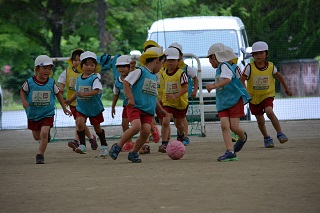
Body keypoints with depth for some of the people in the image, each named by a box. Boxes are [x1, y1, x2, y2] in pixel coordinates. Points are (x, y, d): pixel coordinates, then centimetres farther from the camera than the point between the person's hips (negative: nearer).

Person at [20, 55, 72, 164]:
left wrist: (64, 108, 10)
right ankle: (47, 133, 51)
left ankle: (40, 155, -8)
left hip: (47, 114, -1)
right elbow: (22, 91, 6)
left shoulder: (51, 83, -8)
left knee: (44, 133, -19)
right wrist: (24, 101, -13)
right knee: (36, 137, 16)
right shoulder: (29, 82, -12)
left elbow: (58, 94, 7)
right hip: (33, 114, 1)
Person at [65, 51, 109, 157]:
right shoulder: (79, 79, 3)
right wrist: (71, 100, 17)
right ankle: (82, 145, -17)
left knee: (97, 127, 11)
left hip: (94, 107, -4)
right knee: (80, 123, -20)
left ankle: (104, 146, 31)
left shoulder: (95, 78, -15)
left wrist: (84, 94, -38)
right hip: (81, 107, 4)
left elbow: (96, 91, -29)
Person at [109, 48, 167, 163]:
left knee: (146, 131, -11)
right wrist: (131, 98, -16)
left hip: (148, 111, 7)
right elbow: (126, 82, -10)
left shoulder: (154, 77, 21)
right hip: (135, 107, -7)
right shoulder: (140, 71, -4)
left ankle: (133, 153, 6)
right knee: (136, 127, -26)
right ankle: (117, 147, -8)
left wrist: (161, 109, 33)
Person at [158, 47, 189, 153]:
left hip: (180, 102, -2)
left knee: (178, 123, 18)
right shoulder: (163, 74, -2)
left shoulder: (181, 74, -16)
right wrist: (162, 98, 12)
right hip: (167, 103, 2)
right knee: (165, 121, -17)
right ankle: (164, 144, -15)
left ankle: (181, 135, 50)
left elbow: (185, 88, -21)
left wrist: (175, 96, -31)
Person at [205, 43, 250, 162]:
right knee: (224, 125, -12)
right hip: (223, 103, 8)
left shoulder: (224, 66, -10)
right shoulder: (219, 69, 19)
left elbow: (227, 79, -30)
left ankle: (243, 137, 25)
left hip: (235, 99, -8)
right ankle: (230, 152, -19)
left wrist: (214, 86, -40)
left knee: (234, 126, -10)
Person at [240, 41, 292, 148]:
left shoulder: (271, 66, -6)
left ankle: (280, 134, -16)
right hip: (254, 97, 1)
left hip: (267, 95, -1)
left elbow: (279, 76, 12)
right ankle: (266, 138, 29)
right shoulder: (250, 67, -13)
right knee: (260, 120, 6)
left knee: (269, 112, -27)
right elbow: (242, 80, -10)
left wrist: (286, 88, 23)